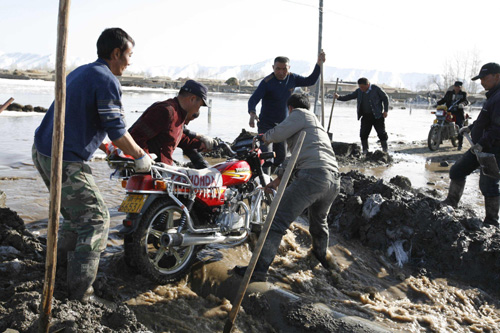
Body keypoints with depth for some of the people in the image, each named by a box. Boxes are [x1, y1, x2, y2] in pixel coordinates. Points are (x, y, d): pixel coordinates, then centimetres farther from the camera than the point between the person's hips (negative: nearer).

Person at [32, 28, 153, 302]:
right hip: (66, 162, -10)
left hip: (43, 153, 10)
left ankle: (64, 259, 41)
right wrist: (141, 157, -1)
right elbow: (117, 132, -17)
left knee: (76, 211, 25)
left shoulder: (79, 72, 17)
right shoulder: (107, 80, -14)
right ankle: (79, 292, -1)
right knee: (95, 220, -2)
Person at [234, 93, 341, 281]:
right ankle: (323, 255, 55)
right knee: (319, 221, 34)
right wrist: (278, 179, 42)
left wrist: (265, 136, 23)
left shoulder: (300, 114, 10)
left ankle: (259, 271, -11)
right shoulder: (315, 122, 36)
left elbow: (278, 134, 0)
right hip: (334, 181, 9)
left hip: (312, 176, -9)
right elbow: (295, 157, 39)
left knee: (278, 222, -9)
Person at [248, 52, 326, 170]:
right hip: (266, 124, -6)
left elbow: (310, 81, 13)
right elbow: (253, 99, -23)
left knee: (281, 158, 11)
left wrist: (319, 64, 3)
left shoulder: (292, 78, 1)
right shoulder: (267, 82, -18)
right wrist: (252, 113, -43)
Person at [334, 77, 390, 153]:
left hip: (377, 116, -4)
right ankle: (365, 151, 12)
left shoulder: (376, 89, -7)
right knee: (363, 134, 0)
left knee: (381, 133, 0)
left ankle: (385, 151, 12)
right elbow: (350, 96, 6)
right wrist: (339, 97, -8)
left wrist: (385, 111, -5)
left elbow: (385, 98, -1)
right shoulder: (359, 91, 6)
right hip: (366, 116, 4)